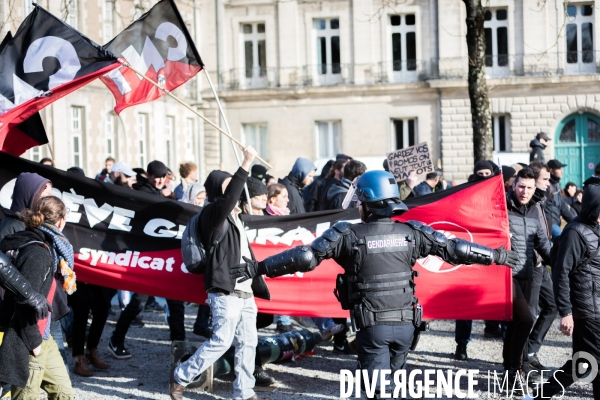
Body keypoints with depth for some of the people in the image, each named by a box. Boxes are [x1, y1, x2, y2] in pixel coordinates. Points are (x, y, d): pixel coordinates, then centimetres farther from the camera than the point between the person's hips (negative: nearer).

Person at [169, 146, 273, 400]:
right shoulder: (212, 214, -5)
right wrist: (246, 164, -31)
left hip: (245, 292, 9)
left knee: (247, 343, 7)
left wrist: (260, 286, 23)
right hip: (225, 291, -8)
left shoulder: (235, 218, 21)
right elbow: (228, 199, -28)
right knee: (222, 340, -10)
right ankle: (181, 377, 6)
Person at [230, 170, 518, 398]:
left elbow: (305, 257, -14)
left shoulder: (348, 235, -10)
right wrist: (496, 255, 18)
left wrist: (257, 268, -9)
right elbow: (454, 248, 5)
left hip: (372, 325, -4)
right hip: (406, 323, 4)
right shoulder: (412, 232, -1)